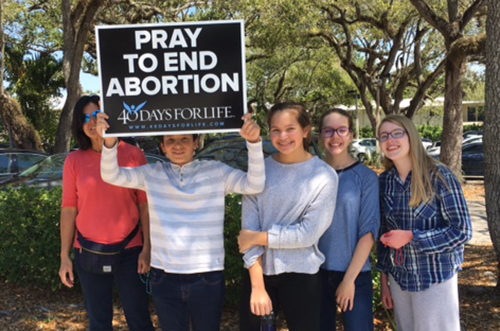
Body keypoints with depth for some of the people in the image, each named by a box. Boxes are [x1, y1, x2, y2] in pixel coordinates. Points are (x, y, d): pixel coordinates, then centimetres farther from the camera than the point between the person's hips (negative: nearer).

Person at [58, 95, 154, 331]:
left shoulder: (133, 155, -4)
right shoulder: (74, 160, 0)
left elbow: (145, 205, -4)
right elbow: (69, 209, 2)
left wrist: (147, 248, -7)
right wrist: (64, 256, 1)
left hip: (130, 252, -1)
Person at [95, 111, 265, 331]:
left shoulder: (216, 172, -4)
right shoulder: (152, 174, 1)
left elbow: (254, 184, -14)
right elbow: (111, 176, -5)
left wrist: (253, 142, -27)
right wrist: (109, 141, -24)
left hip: (207, 276, -1)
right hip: (165, 277, 2)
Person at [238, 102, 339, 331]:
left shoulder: (324, 176, -7)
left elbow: (309, 233, -12)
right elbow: (248, 229, -6)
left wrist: (259, 237, -9)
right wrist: (257, 285, -11)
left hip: (301, 275, -2)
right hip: (258, 271, 2)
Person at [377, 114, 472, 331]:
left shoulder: (439, 176, -13)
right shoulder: (385, 181, 0)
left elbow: (462, 231, -13)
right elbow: (383, 231, 7)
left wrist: (411, 238, -19)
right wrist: (384, 280, 9)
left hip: (435, 280, -4)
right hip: (398, 278, 4)